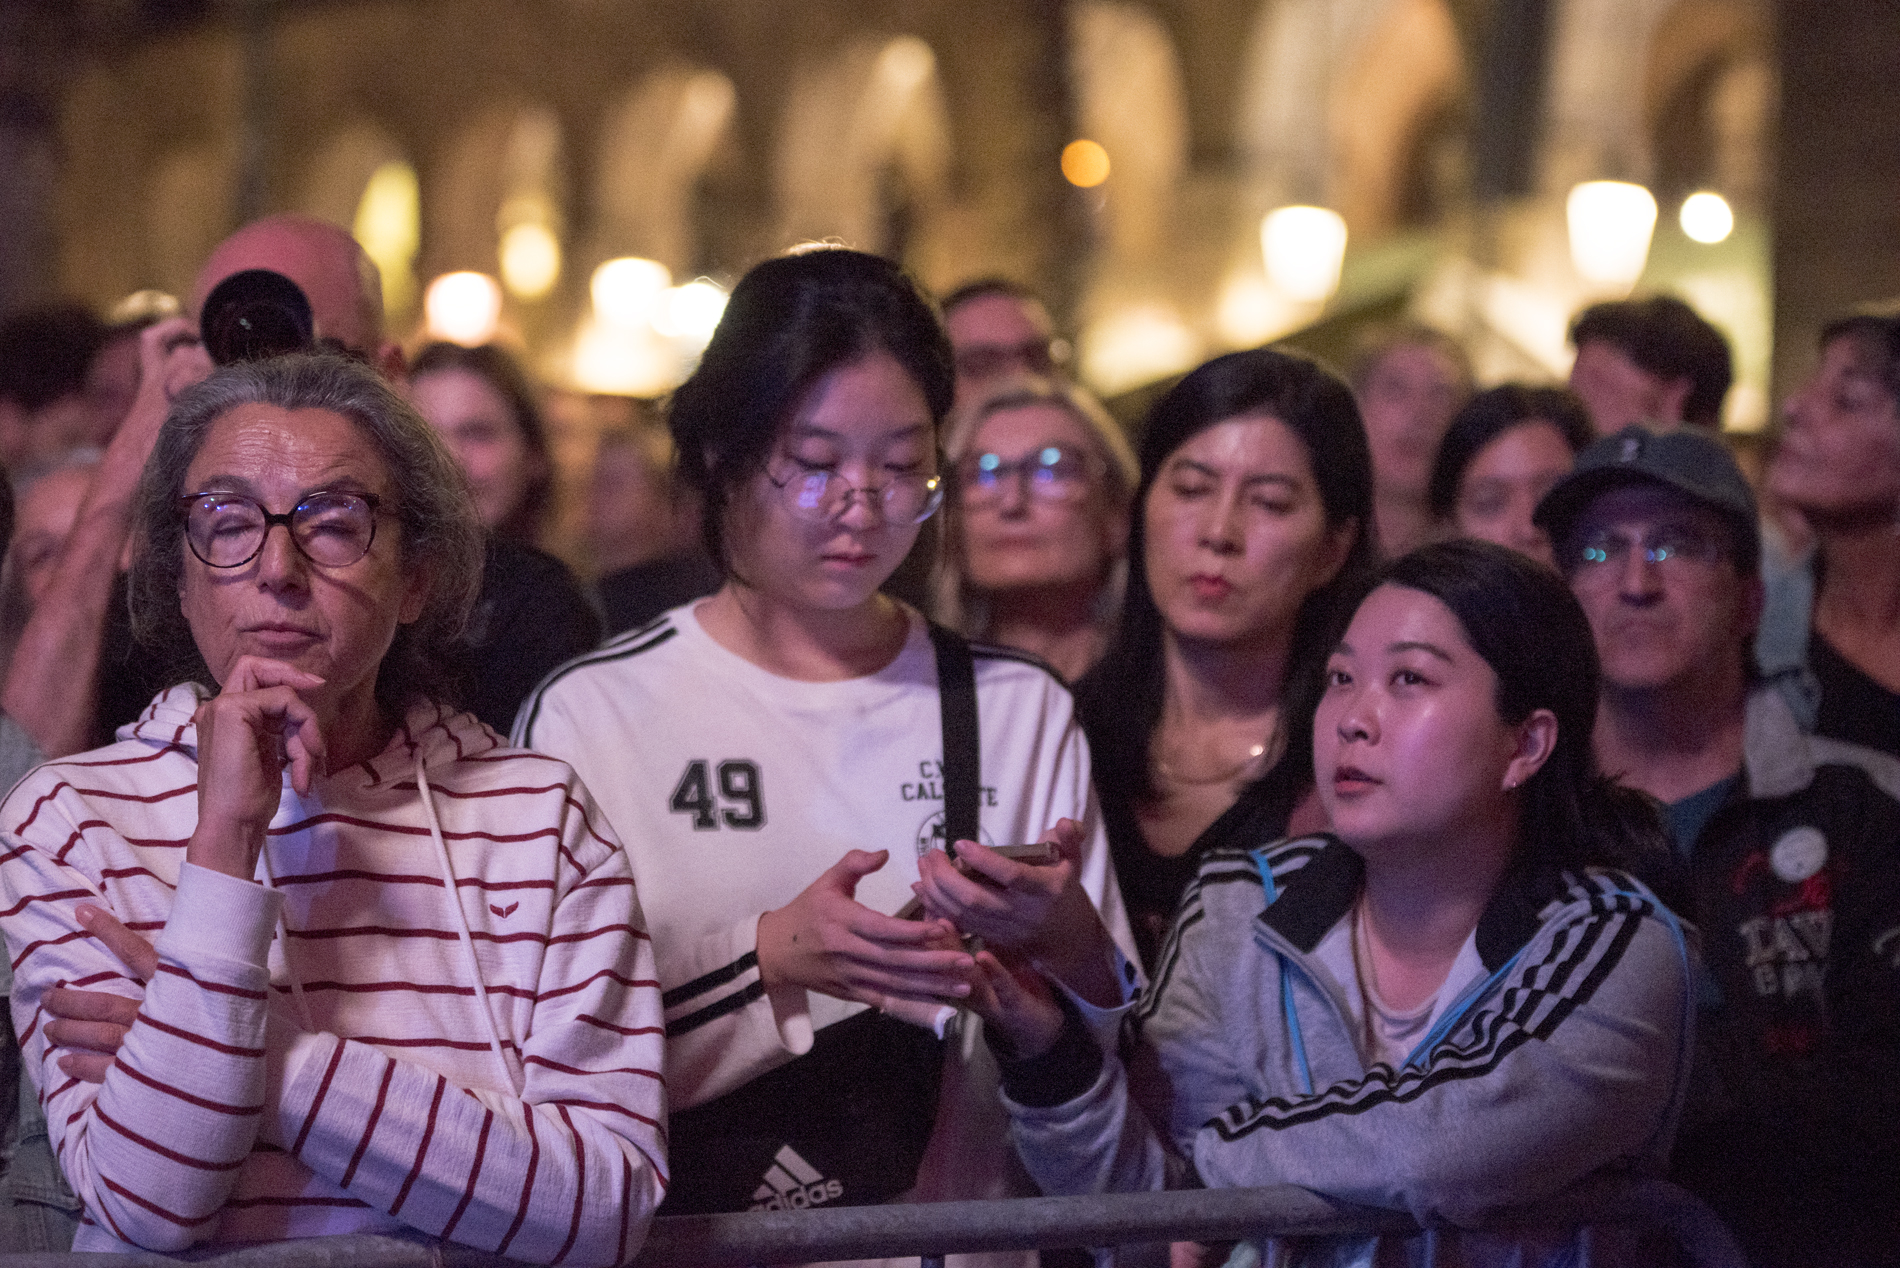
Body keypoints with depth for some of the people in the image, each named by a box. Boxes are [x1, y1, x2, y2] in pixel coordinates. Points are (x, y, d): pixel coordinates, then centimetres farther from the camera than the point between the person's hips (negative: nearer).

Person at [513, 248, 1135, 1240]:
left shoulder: (1022, 712, 11)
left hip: (960, 1234, 2)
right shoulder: (591, 714, 2)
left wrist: (1062, 938, -8)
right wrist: (773, 960, -16)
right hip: (687, 1241, -2)